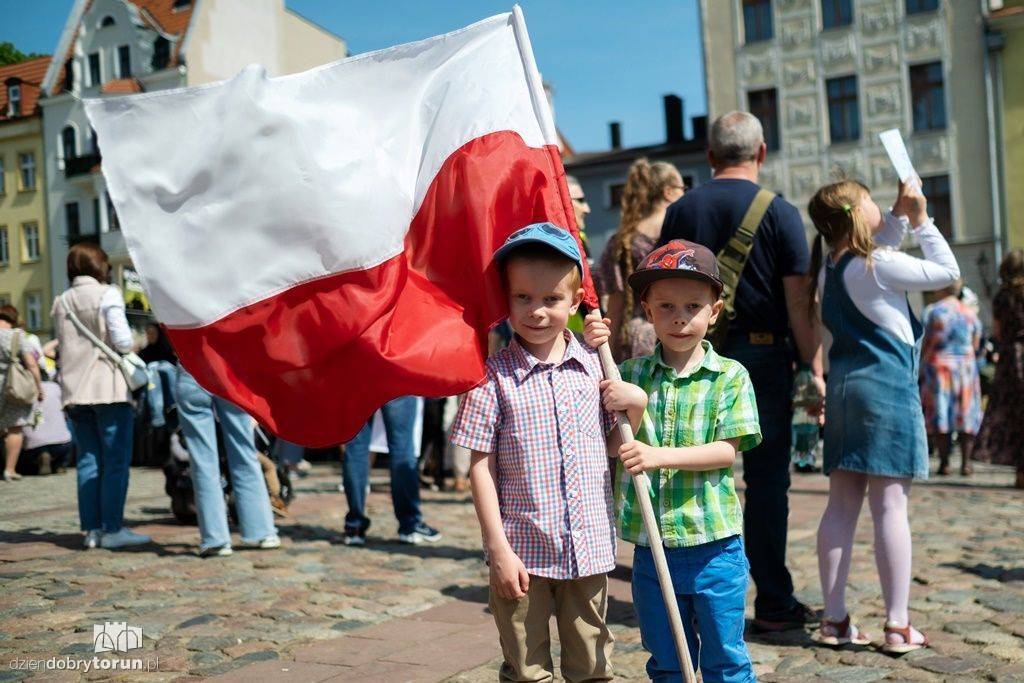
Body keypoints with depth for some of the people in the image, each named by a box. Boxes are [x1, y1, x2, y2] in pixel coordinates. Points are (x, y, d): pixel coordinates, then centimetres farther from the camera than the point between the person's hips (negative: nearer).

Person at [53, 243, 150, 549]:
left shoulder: (61, 302, 13)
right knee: (116, 460, -3)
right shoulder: (107, 294, -5)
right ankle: (113, 529, -4)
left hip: (75, 391, 6)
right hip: (108, 388, -6)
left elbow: (64, 344, 10)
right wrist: (137, 343, 7)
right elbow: (122, 341, -13)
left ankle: (92, 529, 9)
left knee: (87, 461, 8)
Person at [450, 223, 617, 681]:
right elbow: (481, 468, -8)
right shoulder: (494, 376, -9)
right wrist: (498, 549, -10)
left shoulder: (594, 365, 2)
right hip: (523, 550, -3)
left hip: (590, 549, 3)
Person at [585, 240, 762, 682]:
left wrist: (661, 455, -24)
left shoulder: (730, 377, -5)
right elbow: (620, 448, -4)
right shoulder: (631, 374, 2)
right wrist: (635, 404, -22)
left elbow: (727, 450, -13)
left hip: (714, 546, -2)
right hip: (651, 547, 3)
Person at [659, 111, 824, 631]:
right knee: (767, 479, 4)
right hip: (762, 354, -3)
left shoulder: (680, 211, 5)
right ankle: (773, 602, 10)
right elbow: (797, 303, -8)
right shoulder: (779, 212, -4)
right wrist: (814, 368, -2)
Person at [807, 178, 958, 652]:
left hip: (843, 383, 8)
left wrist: (900, 216, 22)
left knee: (841, 505, 7)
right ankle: (897, 626, 0)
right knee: (890, 505, -5)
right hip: (886, 383, -8)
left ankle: (834, 619, 11)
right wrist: (921, 219, 7)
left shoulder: (830, 268, 11)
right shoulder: (879, 266, -11)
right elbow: (947, 271, -1)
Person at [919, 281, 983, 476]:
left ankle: (944, 462, -1)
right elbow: (976, 345, 7)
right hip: (966, 368, 3)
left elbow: (924, 343, -10)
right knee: (965, 415, 8)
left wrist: (920, 365, 4)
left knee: (939, 414, 2)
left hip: (938, 367, -3)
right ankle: (965, 463, 4)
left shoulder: (932, 311, -7)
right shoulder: (970, 313, 6)